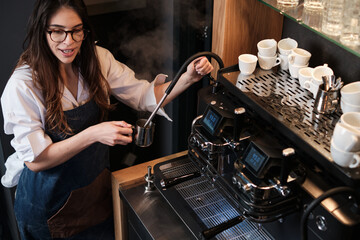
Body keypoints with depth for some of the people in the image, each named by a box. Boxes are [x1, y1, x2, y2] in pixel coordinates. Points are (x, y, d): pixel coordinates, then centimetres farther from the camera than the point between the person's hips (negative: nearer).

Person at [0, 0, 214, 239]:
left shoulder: (97, 59, -9)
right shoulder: (23, 85, -24)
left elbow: (146, 96, -5)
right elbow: (36, 160, -24)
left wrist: (188, 78, -23)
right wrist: (93, 134, -36)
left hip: (97, 186, 5)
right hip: (49, 201, -4)